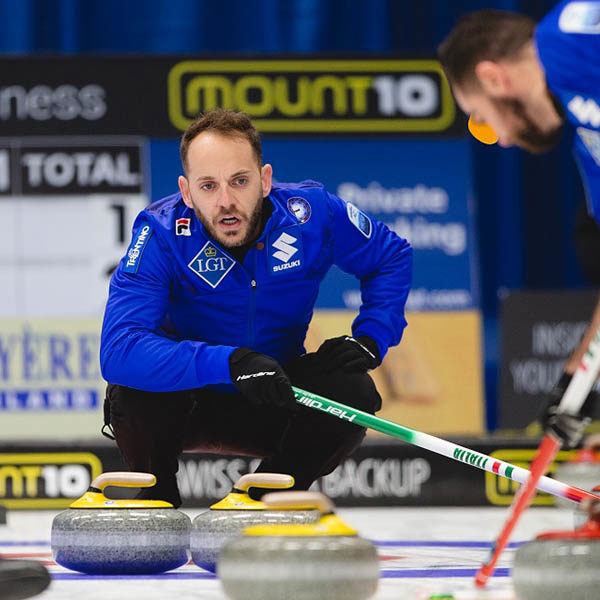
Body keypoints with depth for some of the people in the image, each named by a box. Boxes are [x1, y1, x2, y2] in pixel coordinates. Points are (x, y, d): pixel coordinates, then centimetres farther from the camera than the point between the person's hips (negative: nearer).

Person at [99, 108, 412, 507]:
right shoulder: (162, 232, -26)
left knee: (354, 393, -25)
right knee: (132, 389, -34)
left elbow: (392, 256, 3)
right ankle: (159, 503, -2)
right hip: (186, 406, -2)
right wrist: (231, 361, -49)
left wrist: (369, 340, -14)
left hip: (272, 407, 2)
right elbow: (117, 351, -39)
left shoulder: (313, 213, -18)